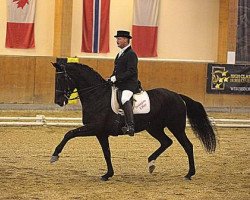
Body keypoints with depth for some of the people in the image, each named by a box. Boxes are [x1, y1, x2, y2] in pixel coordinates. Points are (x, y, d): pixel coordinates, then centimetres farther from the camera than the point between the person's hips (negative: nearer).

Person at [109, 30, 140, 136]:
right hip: (119, 85, 11)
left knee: (125, 100, -34)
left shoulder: (131, 54, -9)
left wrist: (116, 78, -22)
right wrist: (111, 78, 8)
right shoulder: (120, 54, 20)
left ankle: (130, 126, -44)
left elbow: (131, 72, -19)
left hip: (129, 85, -11)